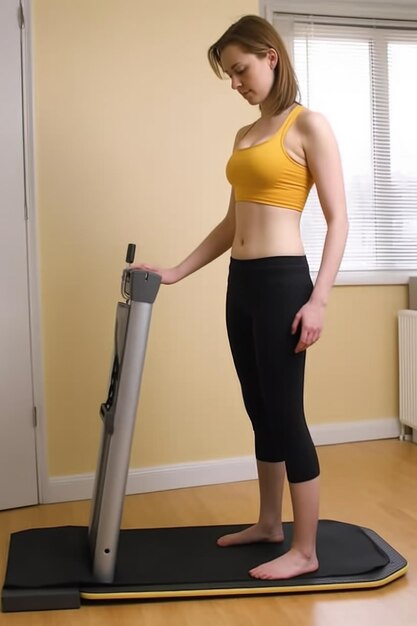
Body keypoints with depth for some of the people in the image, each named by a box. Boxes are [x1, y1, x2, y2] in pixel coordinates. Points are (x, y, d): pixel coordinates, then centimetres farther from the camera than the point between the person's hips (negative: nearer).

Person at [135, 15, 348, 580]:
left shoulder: (309, 125, -5)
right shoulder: (244, 136, 17)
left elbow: (338, 220, -9)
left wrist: (318, 299, -18)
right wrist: (176, 272, 14)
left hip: (282, 280, -8)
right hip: (241, 283, 8)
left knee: (286, 414, -2)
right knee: (260, 412, 14)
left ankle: (305, 551, 11)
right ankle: (269, 523, 30)